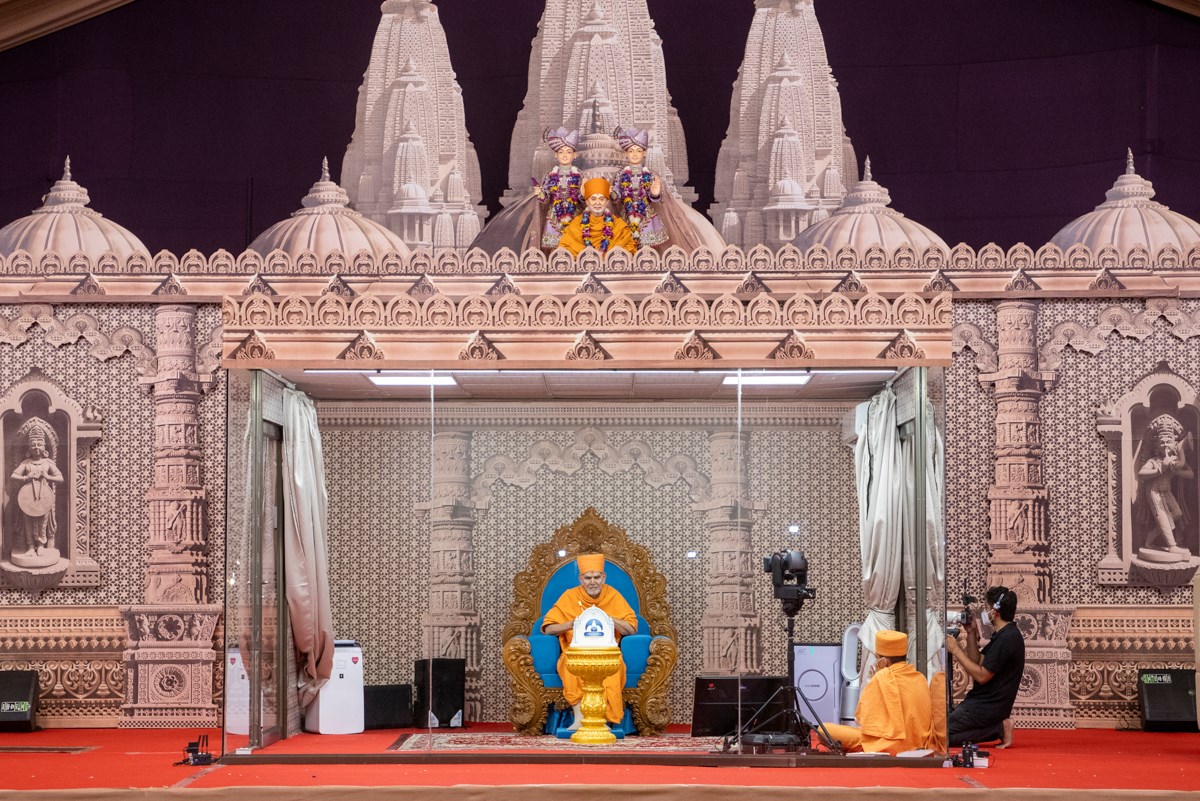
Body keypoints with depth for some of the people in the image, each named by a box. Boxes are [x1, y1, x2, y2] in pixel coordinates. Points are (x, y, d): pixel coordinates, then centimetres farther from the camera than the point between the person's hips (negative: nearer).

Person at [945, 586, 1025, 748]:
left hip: (989, 707, -10)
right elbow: (977, 663, 14)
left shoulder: (1008, 638, -20)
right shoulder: (1002, 635, 13)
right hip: (983, 700, 10)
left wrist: (956, 650, -16)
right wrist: (971, 634, 7)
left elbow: (981, 676, -22)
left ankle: (999, 729, -7)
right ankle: (998, 726, 7)